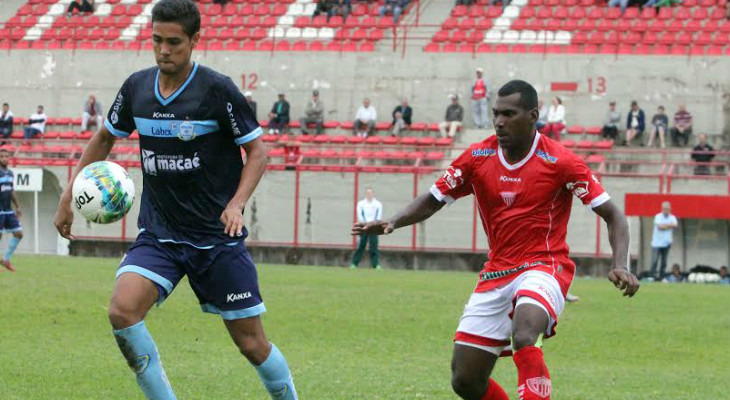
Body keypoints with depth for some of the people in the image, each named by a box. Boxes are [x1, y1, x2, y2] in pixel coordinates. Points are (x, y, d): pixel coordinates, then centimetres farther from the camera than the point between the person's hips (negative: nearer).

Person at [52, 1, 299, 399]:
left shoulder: (218, 90, -11)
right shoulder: (136, 87, 2)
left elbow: (256, 151, -4)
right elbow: (104, 138, 19)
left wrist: (236, 204, -20)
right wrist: (69, 197, 14)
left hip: (217, 236, -3)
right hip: (158, 233, 3)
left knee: (251, 343, 1)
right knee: (122, 310, -22)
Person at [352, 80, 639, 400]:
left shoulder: (560, 162, -10)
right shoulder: (477, 157, 1)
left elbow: (613, 217, -7)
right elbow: (432, 201, 11)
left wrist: (619, 265, -23)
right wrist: (392, 223, -8)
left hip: (544, 266, -5)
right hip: (496, 274, 5)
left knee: (523, 336, -38)